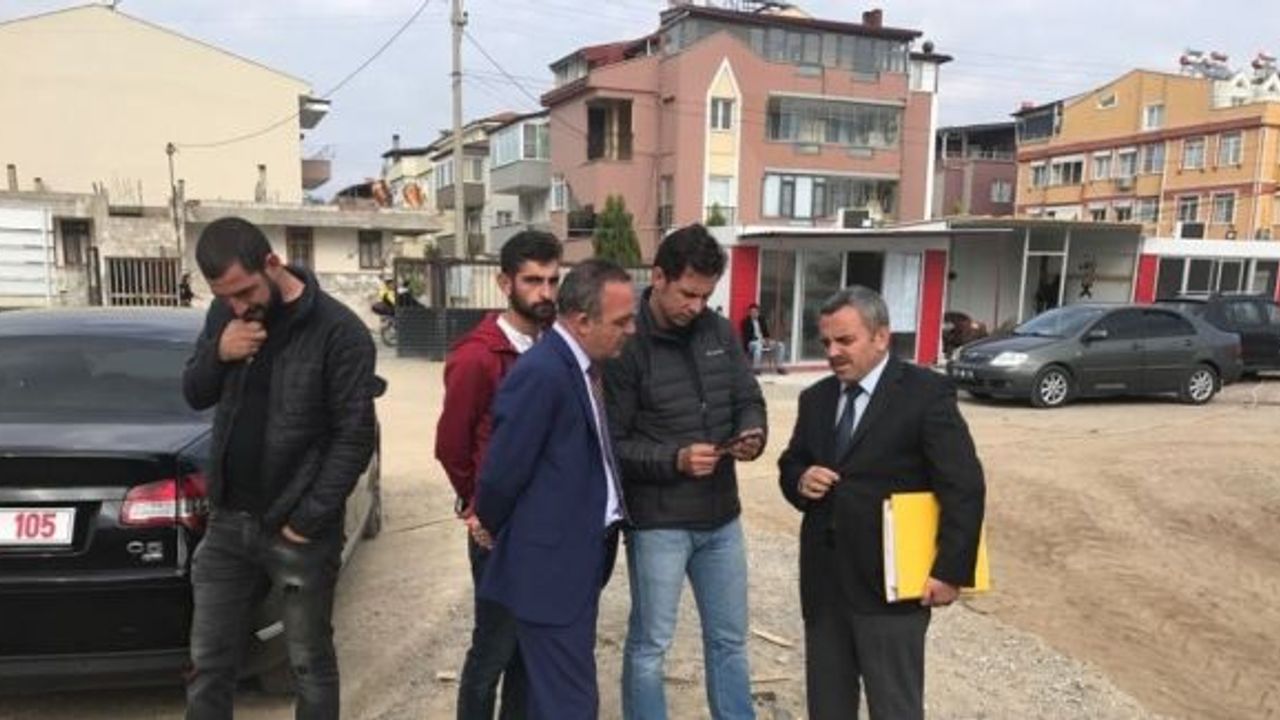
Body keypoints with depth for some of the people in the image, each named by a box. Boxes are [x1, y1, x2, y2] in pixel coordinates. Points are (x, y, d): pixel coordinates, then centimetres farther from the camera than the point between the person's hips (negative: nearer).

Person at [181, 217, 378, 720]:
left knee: (311, 665, 11)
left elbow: (356, 436, -14)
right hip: (227, 520, 5)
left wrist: (309, 518, -15)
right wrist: (218, 354, -9)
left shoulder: (338, 331, -15)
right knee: (208, 664, 14)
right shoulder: (224, 313, 3)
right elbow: (195, 396, 12)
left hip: (297, 531, -5)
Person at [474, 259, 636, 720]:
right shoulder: (541, 374, -22)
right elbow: (502, 473, -17)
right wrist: (490, 529, -1)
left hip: (579, 557, 9)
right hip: (552, 565, -9)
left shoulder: (583, 364, 7)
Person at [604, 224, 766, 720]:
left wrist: (752, 433, -12)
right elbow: (610, 443, -13)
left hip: (721, 517, 6)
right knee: (650, 644, 11)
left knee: (729, 638, 20)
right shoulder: (627, 345, -15)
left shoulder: (720, 331, 1)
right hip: (657, 522, -5)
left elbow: (749, 399, 9)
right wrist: (674, 459, -24)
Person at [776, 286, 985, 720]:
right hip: (823, 580, 6)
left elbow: (964, 488, -11)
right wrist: (800, 480, -6)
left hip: (891, 583, -6)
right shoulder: (816, 399, 11)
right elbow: (789, 464, 18)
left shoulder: (926, 393, -9)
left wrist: (950, 571, -14)